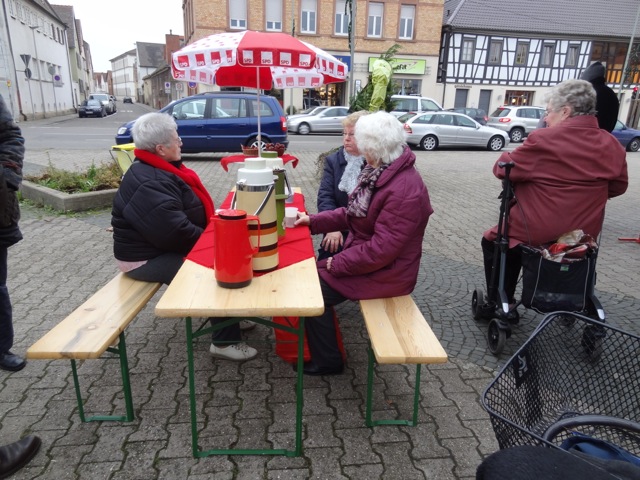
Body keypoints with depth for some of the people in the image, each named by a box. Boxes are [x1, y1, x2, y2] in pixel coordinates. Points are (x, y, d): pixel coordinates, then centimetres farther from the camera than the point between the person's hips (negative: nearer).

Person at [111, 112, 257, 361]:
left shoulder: (160, 169, 8)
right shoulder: (148, 184, -26)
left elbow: (191, 211, 14)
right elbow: (176, 233, -31)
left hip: (166, 245, 10)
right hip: (148, 258, -10)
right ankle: (225, 342, -6)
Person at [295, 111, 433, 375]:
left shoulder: (405, 191, -29)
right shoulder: (382, 172, 2)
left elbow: (381, 250, -29)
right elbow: (353, 212, 11)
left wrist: (336, 264, -19)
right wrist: (313, 220, 5)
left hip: (385, 272, -9)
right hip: (366, 255, 9)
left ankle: (326, 361, 12)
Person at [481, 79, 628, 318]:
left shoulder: (544, 139, -19)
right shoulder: (612, 145, -1)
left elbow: (501, 169, -9)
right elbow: (618, 187, 12)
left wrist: (532, 171, 9)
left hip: (538, 235, -6)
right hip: (584, 235, 6)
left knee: (492, 240, 19)